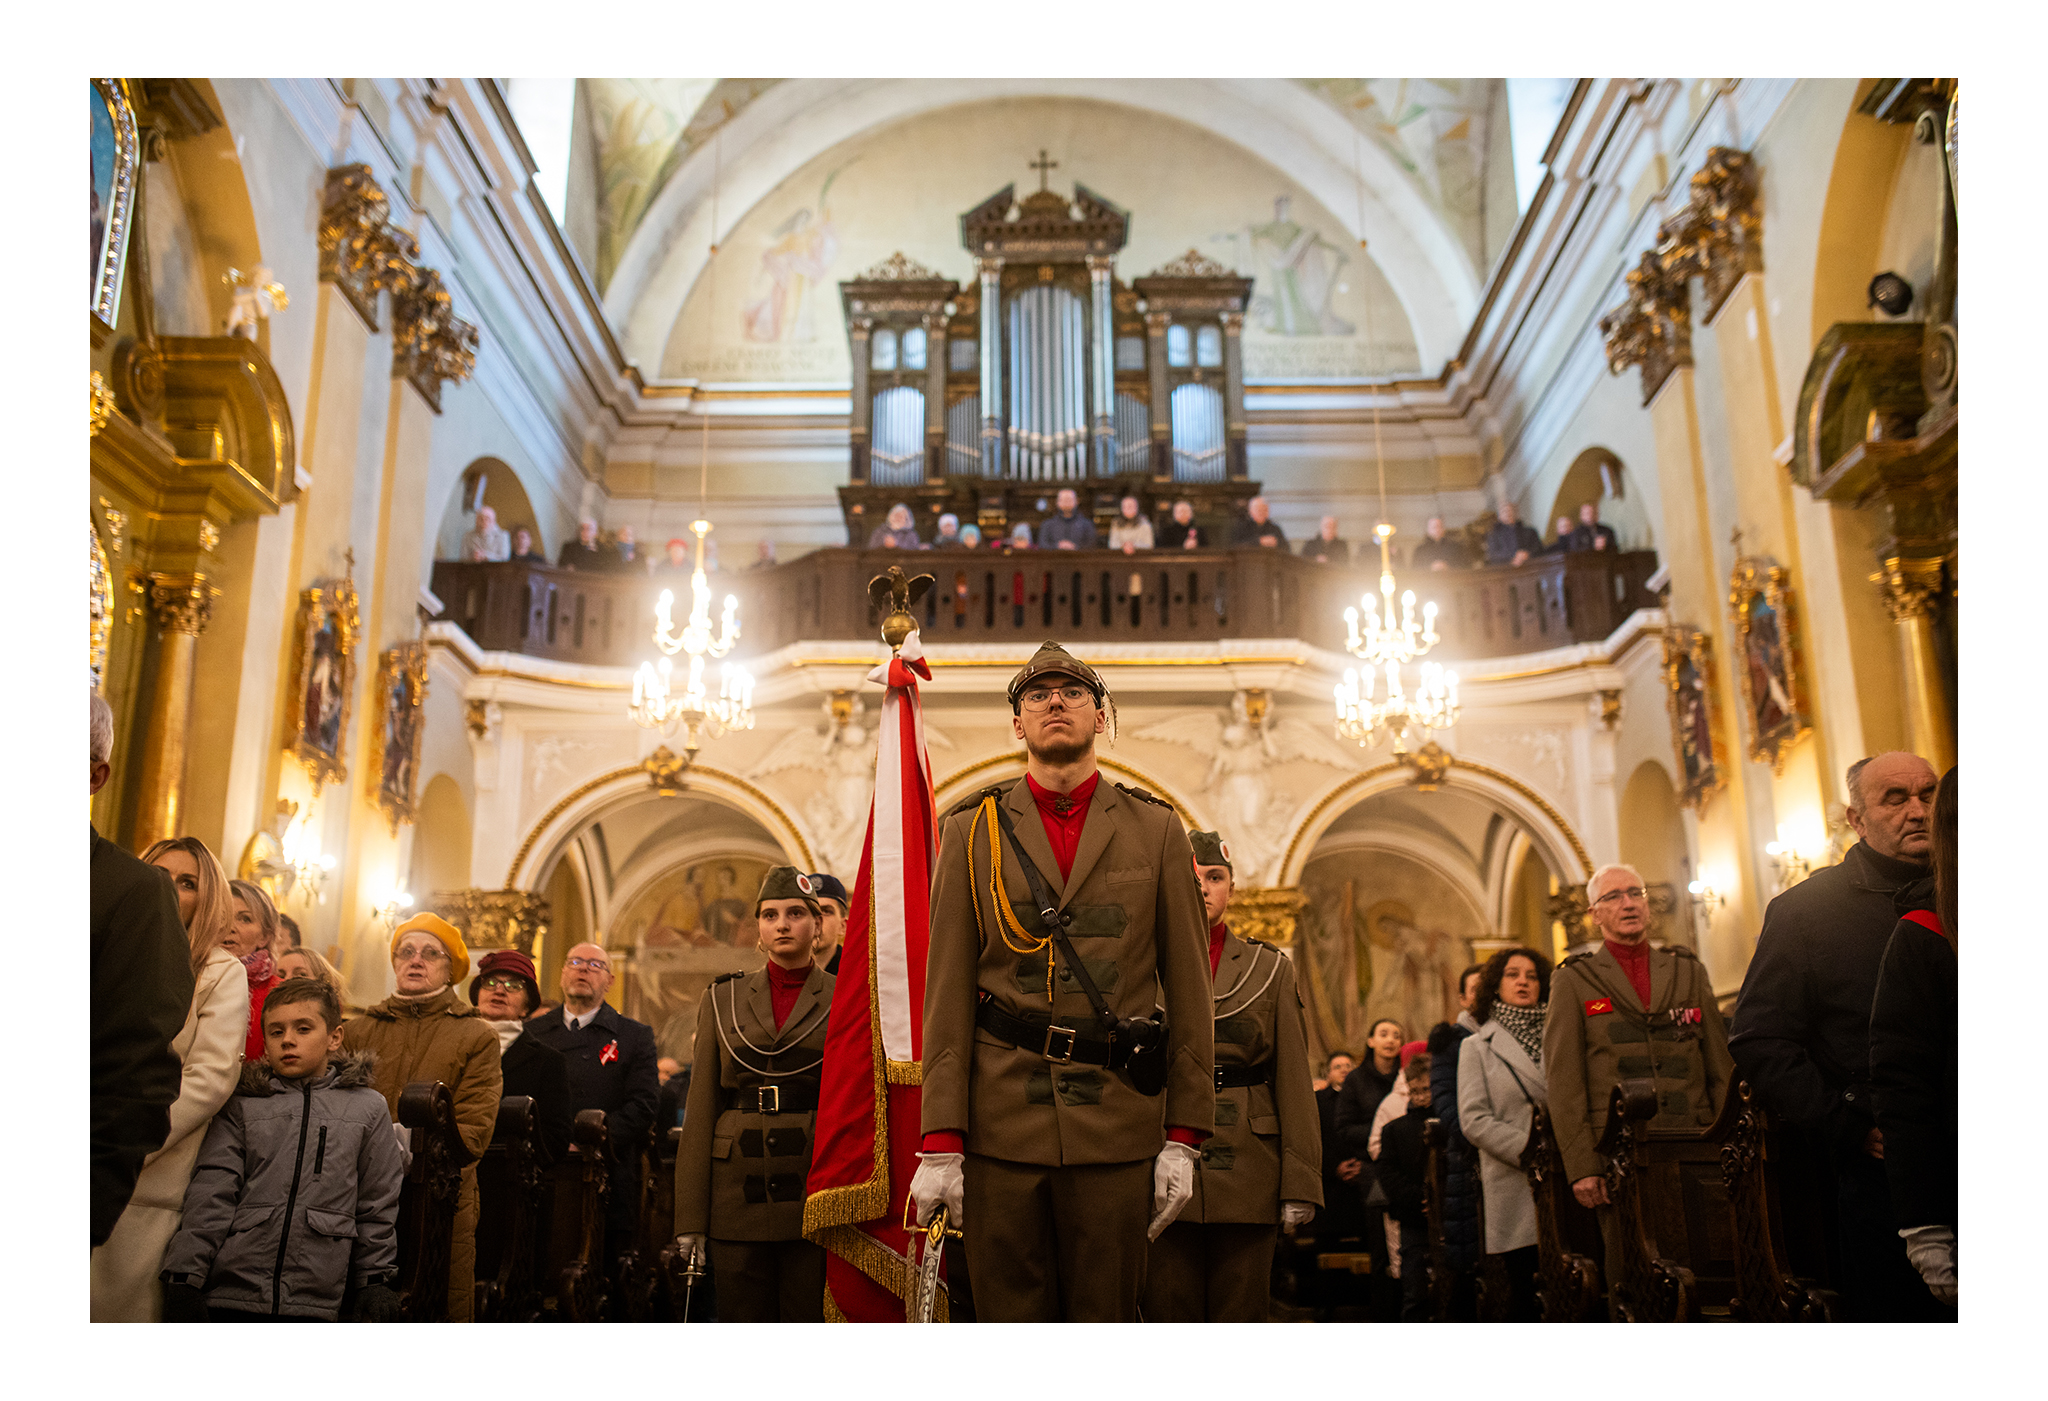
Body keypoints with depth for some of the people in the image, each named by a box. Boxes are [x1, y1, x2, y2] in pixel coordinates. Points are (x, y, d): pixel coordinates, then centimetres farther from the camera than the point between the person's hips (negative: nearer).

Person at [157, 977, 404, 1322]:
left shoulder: (366, 1107, 9)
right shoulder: (241, 1106, 8)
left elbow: (377, 1203, 11)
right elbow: (210, 1193, 0)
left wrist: (375, 1282, 10)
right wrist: (184, 1277, -8)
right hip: (233, 1296, 0)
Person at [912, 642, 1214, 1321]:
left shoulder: (1156, 830, 7)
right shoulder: (972, 832, 6)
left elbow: (1189, 990, 6)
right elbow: (947, 994, 1)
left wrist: (1183, 1138, 0)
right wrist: (941, 1141, -5)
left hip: (1116, 1125, 0)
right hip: (1002, 1123, 0)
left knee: (1106, 1322, 7)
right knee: (1009, 1321, 6)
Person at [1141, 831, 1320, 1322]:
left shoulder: (1270, 969, 7)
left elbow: (1294, 1081, 5)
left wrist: (1300, 1184, -2)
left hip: (1248, 1174, 0)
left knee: (1241, 1318, 4)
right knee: (1169, 1316, 2)